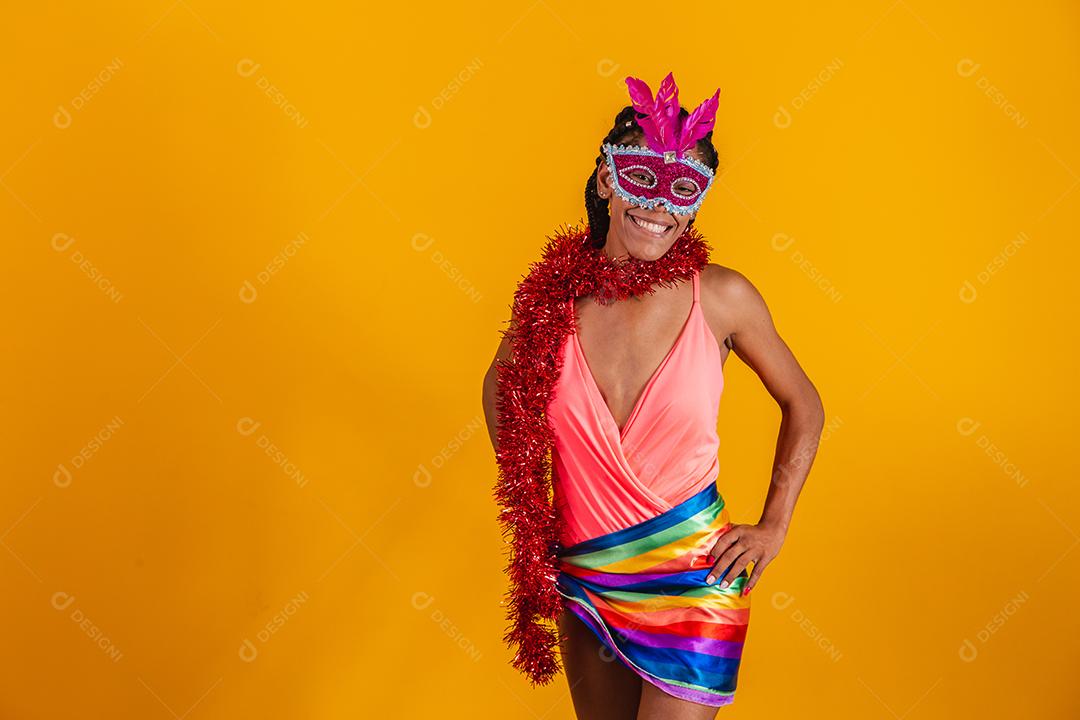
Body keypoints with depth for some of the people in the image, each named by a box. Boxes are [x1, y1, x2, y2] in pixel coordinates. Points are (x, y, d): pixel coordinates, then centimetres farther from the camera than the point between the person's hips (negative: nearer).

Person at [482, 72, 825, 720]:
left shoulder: (722, 297, -10)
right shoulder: (554, 292, -7)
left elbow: (803, 405, 5)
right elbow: (501, 385, 14)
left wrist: (774, 527, 0)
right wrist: (528, 504, 9)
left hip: (692, 580, -3)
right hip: (582, 578, 3)